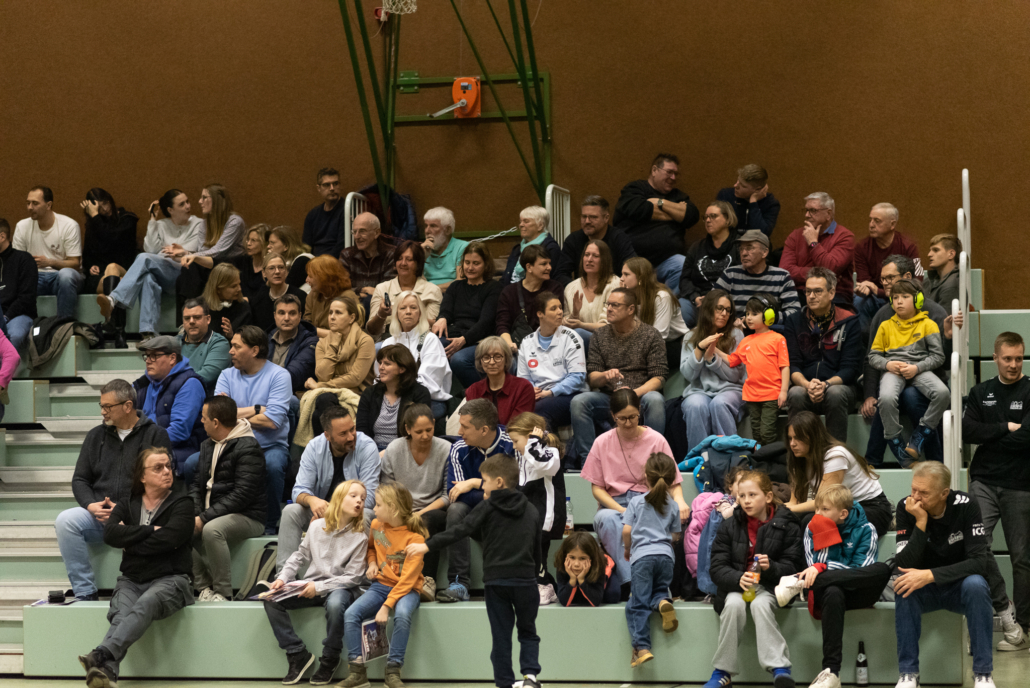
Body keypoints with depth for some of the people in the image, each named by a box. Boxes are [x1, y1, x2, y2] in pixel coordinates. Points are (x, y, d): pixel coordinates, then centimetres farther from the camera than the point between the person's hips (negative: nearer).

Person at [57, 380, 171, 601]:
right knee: (65, 520, -24)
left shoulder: (156, 435, 3)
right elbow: (80, 479, 17)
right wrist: (91, 505, -5)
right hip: (97, 514, 5)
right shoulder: (96, 436, 19)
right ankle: (85, 592, -19)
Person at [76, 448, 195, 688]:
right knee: (121, 614, -30)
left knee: (145, 605, -37)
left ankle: (101, 655, -58)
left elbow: (167, 540, -10)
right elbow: (110, 533, -2)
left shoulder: (181, 503, 7)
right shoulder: (127, 505, 18)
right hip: (131, 580, 3)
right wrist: (150, 530, -8)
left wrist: (130, 542, 0)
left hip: (169, 580, -3)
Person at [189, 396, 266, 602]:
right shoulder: (208, 446, 16)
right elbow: (197, 484, 16)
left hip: (247, 517, -8)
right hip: (211, 515, 8)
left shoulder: (248, 448, -12)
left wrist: (204, 518, -23)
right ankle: (205, 588, -16)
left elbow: (242, 494, -20)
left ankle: (223, 593, -26)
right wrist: (194, 514, -5)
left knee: (212, 530, -36)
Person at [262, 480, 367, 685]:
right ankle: (298, 654, -10)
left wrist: (319, 587, -19)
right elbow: (300, 556, 12)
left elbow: (352, 577, -10)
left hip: (339, 588, -4)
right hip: (310, 588, 4)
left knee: (335, 604, -39)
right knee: (271, 599, -17)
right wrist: (283, 578, -4)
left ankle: (329, 660, -15)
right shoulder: (316, 526, 3)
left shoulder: (360, 537, -6)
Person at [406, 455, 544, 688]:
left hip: (496, 579, -2)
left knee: (501, 636, 6)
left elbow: (461, 530, -11)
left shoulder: (487, 507, -3)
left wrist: (428, 545, -12)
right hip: (525, 579, 2)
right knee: (527, 632, 13)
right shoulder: (531, 510, 8)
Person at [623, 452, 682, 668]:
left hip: (642, 555, -3)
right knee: (660, 588, 24)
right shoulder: (673, 506, 14)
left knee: (637, 604, -4)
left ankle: (642, 647, -17)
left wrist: (627, 550, 19)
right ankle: (663, 601, -13)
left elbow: (626, 530, 1)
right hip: (665, 554, 3)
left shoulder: (636, 502, 7)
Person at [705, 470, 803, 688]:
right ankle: (723, 670, -22)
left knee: (760, 604, -34)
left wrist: (771, 567, -25)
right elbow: (717, 568, -2)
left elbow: (793, 566, -3)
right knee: (733, 604, -31)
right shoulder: (730, 526, 3)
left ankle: (780, 668, -34)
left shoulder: (786, 525, -2)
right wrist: (738, 578, -24)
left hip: (771, 585, -1)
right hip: (735, 584, 1)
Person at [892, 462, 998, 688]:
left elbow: (979, 561, -25)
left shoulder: (965, 506, -18)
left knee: (975, 584, -34)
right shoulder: (906, 508, -14)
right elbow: (904, 566, -20)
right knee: (904, 587, -31)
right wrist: (920, 523, -31)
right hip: (925, 592, 1)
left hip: (959, 586, -1)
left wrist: (930, 575, -35)